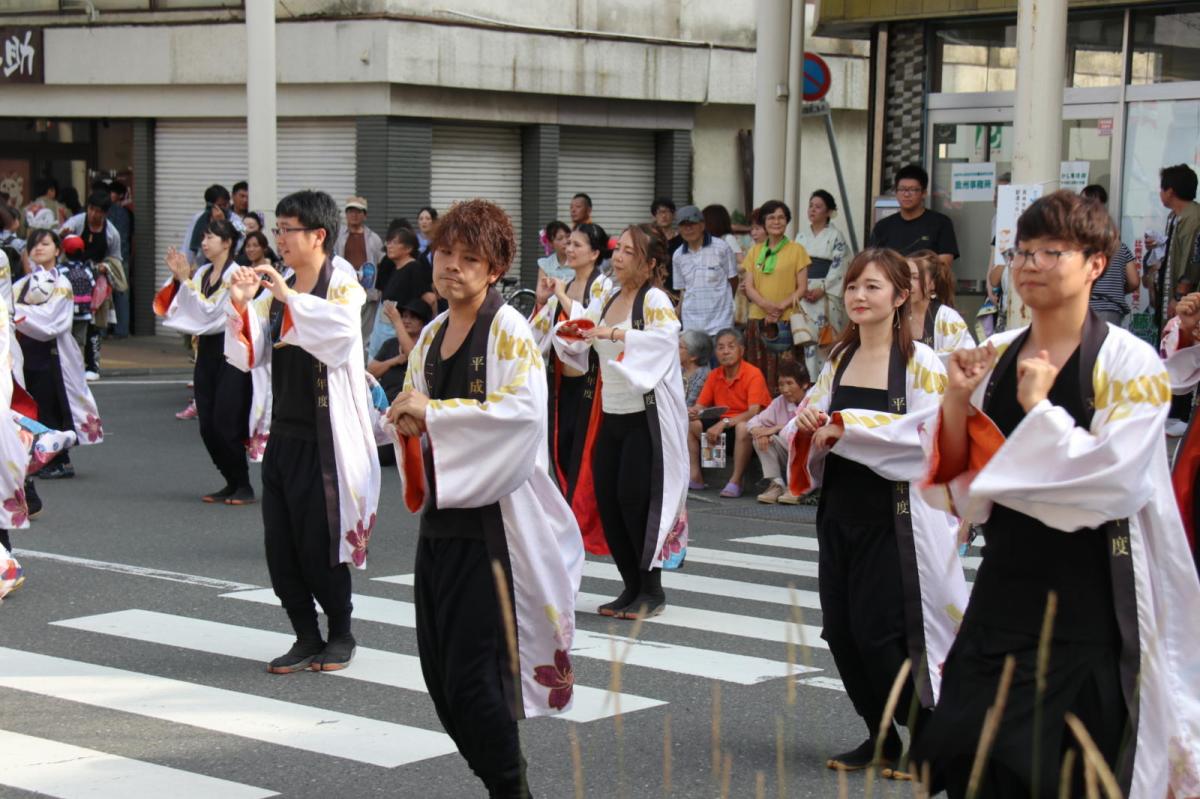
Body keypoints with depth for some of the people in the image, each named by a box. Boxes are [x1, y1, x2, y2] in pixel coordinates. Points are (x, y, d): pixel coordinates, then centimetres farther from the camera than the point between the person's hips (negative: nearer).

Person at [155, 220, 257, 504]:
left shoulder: (235, 274, -10)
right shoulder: (203, 273, 10)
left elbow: (210, 310, -17)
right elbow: (175, 306, 7)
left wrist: (185, 280, -16)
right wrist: (177, 278, -4)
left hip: (229, 352, -7)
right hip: (206, 349, 7)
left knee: (225, 425, -7)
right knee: (207, 426, 5)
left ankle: (244, 486, 4)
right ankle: (231, 483, 16)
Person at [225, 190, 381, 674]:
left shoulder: (342, 285, -7)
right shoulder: (276, 292, 11)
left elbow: (342, 326, -29)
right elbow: (248, 358, 6)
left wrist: (289, 297, -29)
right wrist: (240, 306, -9)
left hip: (323, 439, -6)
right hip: (283, 435, 6)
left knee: (319, 544, 0)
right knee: (280, 545, 7)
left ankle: (341, 634, 19)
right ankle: (307, 639, 18)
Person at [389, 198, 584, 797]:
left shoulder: (509, 332, -10)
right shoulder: (432, 335, 13)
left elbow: (526, 408, -26)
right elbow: (412, 408, 21)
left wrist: (433, 412, -22)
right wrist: (408, 419, -4)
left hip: (490, 517, -8)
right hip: (439, 514, 8)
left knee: (472, 675, -8)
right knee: (439, 672, 10)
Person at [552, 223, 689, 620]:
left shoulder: (654, 299, -11)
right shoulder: (608, 297, 10)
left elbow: (667, 334, -30)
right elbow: (577, 344, 18)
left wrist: (615, 334, -37)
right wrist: (570, 332, -5)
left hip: (646, 416, -7)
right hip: (611, 415, 7)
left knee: (634, 499, -7)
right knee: (607, 501, 6)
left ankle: (652, 590, 8)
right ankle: (631, 587, 18)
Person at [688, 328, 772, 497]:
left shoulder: (753, 374, -16)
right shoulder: (714, 375, 4)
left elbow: (754, 412, -26)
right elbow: (700, 406, 6)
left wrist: (723, 424, -35)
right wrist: (693, 412, -21)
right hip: (722, 423, 7)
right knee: (689, 424, -10)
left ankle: (736, 481, -33)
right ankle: (695, 477, -9)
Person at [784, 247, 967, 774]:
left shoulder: (919, 363, -9)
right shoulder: (838, 359, 11)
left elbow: (929, 433, -20)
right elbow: (818, 416, 18)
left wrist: (848, 426, -20)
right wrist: (807, 421, -7)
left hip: (894, 516, -6)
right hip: (839, 508, 7)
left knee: (881, 631, -8)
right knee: (841, 630, 7)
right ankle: (881, 738, 22)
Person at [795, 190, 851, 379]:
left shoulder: (835, 236, 1)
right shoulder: (802, 234, 13)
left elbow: (839, 266, -5)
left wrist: (822, 289, -12)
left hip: (827, 292, -3)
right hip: (804, 292, 3)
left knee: (827, 339, -5)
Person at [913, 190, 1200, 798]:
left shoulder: (1131, 365, -9)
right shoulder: (993, 359, 6)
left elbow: (1112, 483, -20)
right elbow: (955, 488, 5)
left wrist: (1036, 409, -15)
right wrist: (957, 399, -9)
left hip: (1090, 605, -5)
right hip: (1004, 591, 5)